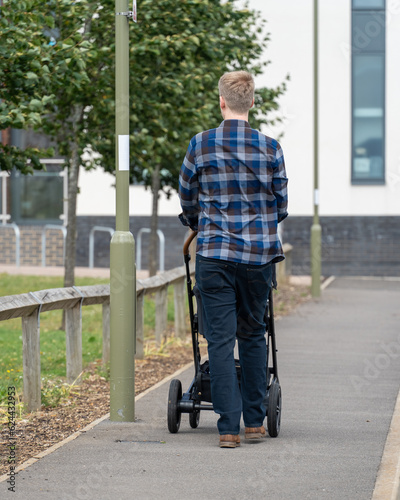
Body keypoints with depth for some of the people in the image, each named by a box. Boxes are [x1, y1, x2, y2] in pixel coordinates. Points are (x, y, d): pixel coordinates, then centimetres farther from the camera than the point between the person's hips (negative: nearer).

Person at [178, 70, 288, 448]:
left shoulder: (201, 145, -3)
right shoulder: (269, 147, -1)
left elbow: (187, 201, 9)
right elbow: (281, 206, 7)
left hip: (214, 254, -1)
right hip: (259, 254, 2)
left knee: (220, 339, 1)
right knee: (253, 334, 16)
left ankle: (229, 427, -4)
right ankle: (255, 421, 20)